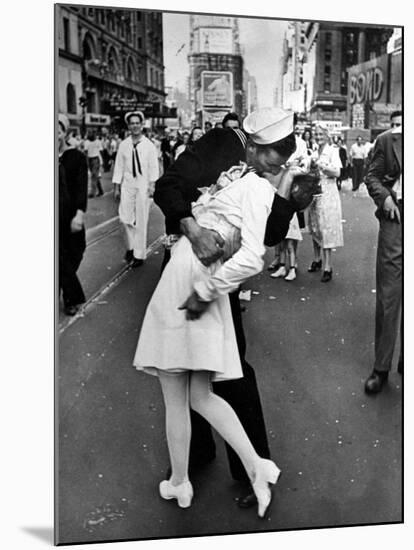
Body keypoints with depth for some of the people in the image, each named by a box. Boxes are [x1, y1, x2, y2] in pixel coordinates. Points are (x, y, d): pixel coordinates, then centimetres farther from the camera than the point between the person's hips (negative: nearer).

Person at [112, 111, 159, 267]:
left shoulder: (149, 145, -3)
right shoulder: (123, 144, 3)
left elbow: (153, 167, -2)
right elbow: (119, 165, 6)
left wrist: (151, 184, -11)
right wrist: (116, 187, 4)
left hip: (143, 185, -2)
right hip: (127, 184, 2)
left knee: (141, 220, 2)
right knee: (125, 218, 2)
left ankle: (139, 254, 11)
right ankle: (131, 246, 26)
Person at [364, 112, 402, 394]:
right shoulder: (387, 140, 3)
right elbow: (372, 176, 5)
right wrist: (384, 197, -13)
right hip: (395, 218, -1)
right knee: (388, 295, -1)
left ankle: (405, 360, 22)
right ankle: (381, 368, 8)